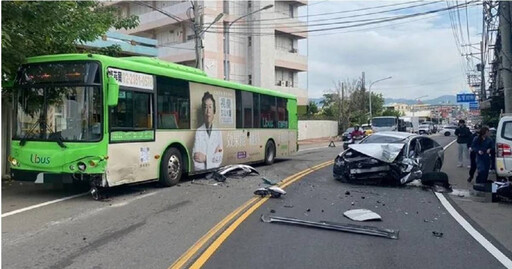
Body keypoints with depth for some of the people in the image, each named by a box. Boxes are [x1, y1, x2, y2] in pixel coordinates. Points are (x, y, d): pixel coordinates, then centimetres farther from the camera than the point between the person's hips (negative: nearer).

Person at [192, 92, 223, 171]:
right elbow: (195, 158, -9)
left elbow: (220, 157, 4)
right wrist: (214, 156, -5)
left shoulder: (218, 133, 9)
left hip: (215, 171, 2)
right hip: (200, 171, -2)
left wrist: (205, 158, -8)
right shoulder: (198, 132, 0)